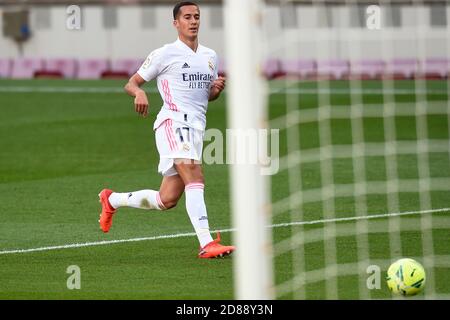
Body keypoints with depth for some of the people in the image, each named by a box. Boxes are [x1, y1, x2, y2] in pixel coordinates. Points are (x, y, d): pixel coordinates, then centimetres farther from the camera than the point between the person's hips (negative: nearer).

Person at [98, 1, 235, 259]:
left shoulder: (210, 56, 18)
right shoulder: (165, 54, 0)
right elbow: (131, 83, 4)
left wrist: (217, 89, 6)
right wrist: (139, 93, -20)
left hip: (196, 130, 7)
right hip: (173, 122, -7)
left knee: (167, 200, 7)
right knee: (194, 176, -28)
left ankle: (112, 200, 31)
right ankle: (206, 244, -36)